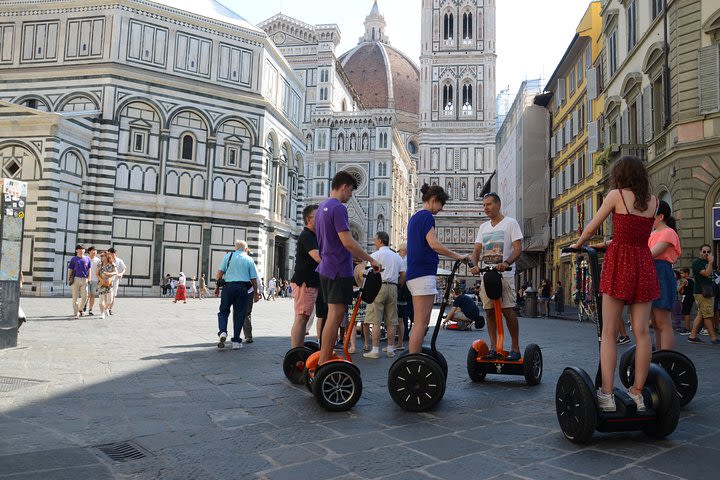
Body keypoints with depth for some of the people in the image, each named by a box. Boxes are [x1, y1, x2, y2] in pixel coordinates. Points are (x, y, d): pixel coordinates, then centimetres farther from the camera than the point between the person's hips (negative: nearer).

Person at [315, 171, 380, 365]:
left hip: (326, 268, 10)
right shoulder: (338, 208, -13)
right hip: (339, 270, -10)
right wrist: (371, 260, -12)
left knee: (333, 315, 14)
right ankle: (324, 365, -7)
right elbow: (347, 241, -20)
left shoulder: (321, 208, 18)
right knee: (335, 315, -8)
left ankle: (325, 360, 18)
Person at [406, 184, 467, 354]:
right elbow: (434, 244, -18)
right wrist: (457, 256, -9)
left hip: (414, 273, 10)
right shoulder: (426, 215, -7)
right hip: (423, 274, -10)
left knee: (419, 322, 11)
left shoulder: (415, 217, 22)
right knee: (422, 322, -11)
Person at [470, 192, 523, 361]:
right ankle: (493, 347, 11)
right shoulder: (483, 227, 17)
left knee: (508, 310, -10)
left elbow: (518, 248, -8)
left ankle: (515, 347, 0)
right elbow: (477, 249, 11)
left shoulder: (510, 223, 0)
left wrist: (505, 263, -25)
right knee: (490, 310, 5)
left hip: (505, 274, -5)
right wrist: (474, 265, -10)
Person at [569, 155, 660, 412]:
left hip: (619, 263, -4)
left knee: (609, 332, -1)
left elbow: (591, 228, 3)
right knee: (642, 332, 4)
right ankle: (638, 393, 10)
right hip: (644, 263, 4)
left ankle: (607, 395, -4)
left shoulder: (616, 195, -1)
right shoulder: (653, 201, 10)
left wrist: (577, 244, 22)